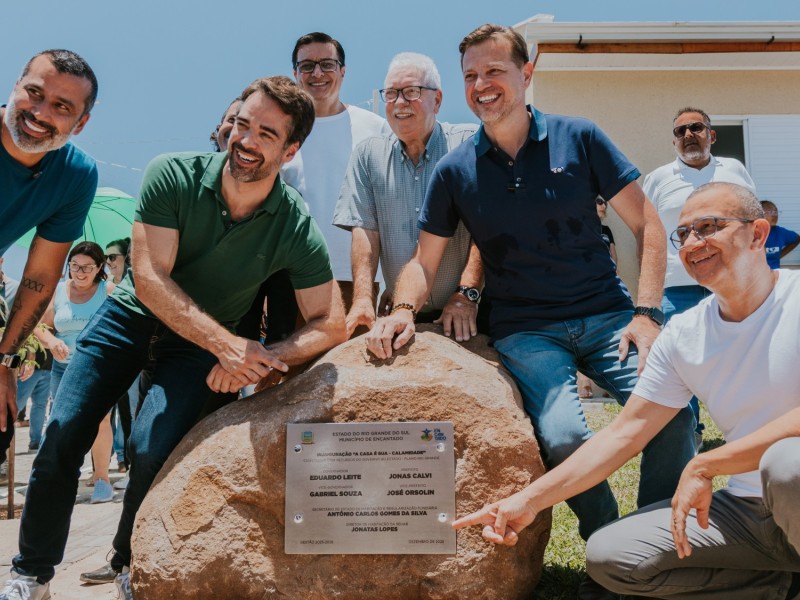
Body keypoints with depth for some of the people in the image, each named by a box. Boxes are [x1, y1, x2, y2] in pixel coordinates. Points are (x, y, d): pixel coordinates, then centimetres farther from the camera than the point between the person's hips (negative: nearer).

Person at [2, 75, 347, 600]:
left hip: (202, 341, -1)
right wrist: (227, 344, -34)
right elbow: (149, 279, -25)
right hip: (133, 315, 1)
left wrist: (257, 360, -34)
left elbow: (331, 325, -18)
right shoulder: (173, 175, -22)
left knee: (152, 449, -20)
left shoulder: (296, 229, -21)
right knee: (61, 437, -5)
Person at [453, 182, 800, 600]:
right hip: (749, 507, 6)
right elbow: (623, 434, 3)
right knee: (608, 556, -6)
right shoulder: (681, 335, 4)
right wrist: (529, 500, -5)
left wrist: (703, 466, -21)